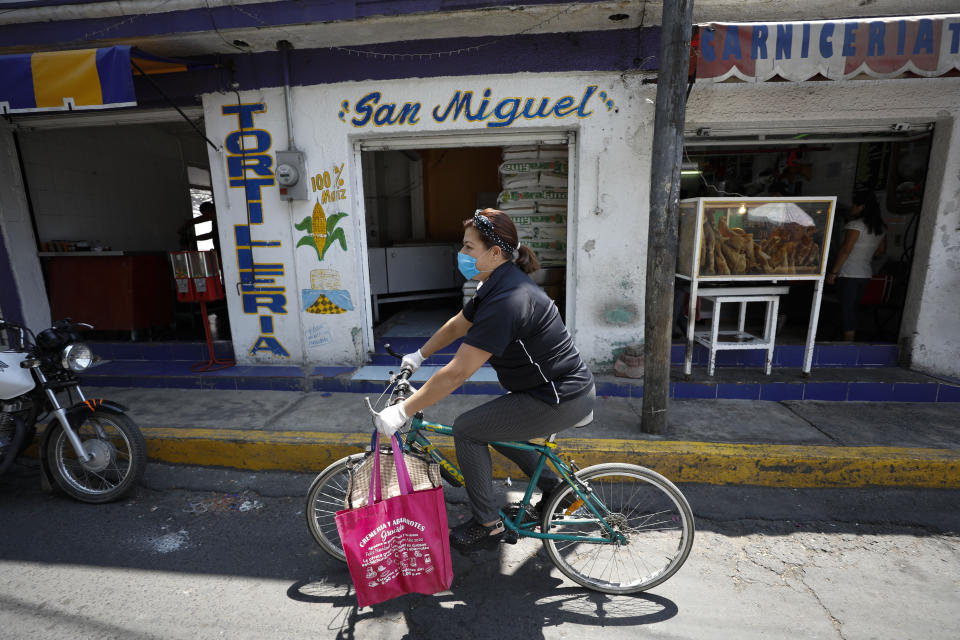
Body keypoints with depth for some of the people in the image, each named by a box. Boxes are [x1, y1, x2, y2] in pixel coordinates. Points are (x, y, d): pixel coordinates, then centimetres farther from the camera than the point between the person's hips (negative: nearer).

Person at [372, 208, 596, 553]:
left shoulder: (507, 301, -28)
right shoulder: (497, 285, 4)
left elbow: (456, 373, -29)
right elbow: (457, 324, 18)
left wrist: (401, 412, -21)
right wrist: (417, 356, 21)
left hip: (562, 401, -10)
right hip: (567, 386, 10)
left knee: (467, 429, -5)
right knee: (494, 426, 23)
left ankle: (487, 525, 11)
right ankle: (554, 489, 34)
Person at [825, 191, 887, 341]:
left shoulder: (856, 225, -12)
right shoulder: (880, 228, 13)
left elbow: (845, 250, -17)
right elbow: (881, 250, 22)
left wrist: (833, 272, -15)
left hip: (849, 275, -8)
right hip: (865, 274, 8)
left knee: (846, 310, -4)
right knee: (852, 310, 16)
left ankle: (848, 344, -4)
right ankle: (851, 341, 19)